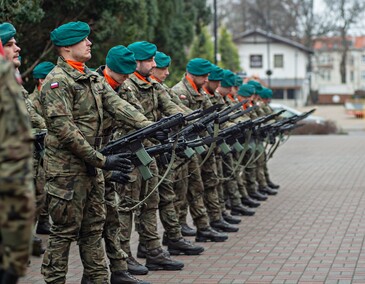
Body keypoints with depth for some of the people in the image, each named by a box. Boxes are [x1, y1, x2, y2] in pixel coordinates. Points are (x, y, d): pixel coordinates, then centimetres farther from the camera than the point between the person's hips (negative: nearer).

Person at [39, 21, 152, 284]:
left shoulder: (94, 78, 13)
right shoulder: (57, 81, -13)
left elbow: (119, 106, 3)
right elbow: (64, 129, -20)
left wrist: (150, 126, -14)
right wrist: (102, 160, -20)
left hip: (91, 167, 8)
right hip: (67, 169, -8)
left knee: (94, 227, 13)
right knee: (65, 231, -2)